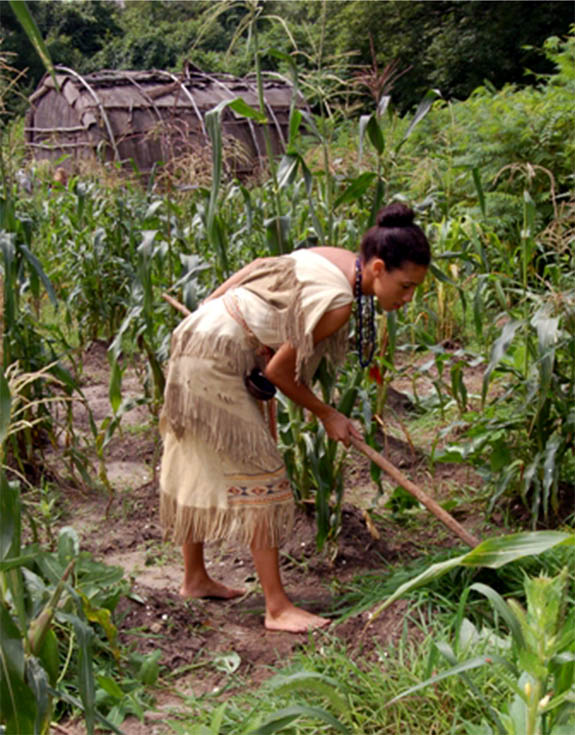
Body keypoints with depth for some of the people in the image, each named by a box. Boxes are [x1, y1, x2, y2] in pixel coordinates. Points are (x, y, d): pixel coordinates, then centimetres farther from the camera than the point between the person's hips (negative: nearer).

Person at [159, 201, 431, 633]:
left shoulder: (338, 260, 1)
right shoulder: (338, 301, -25)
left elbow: (256, 270, 9)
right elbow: (278, 372, -17)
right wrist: (327, 416, -4)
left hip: (201, 335, 10)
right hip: (214, 359, -10)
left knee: (198, 465, 18)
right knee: (259, 473, -6)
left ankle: (195, 578, 33)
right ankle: (277, 608, 0)